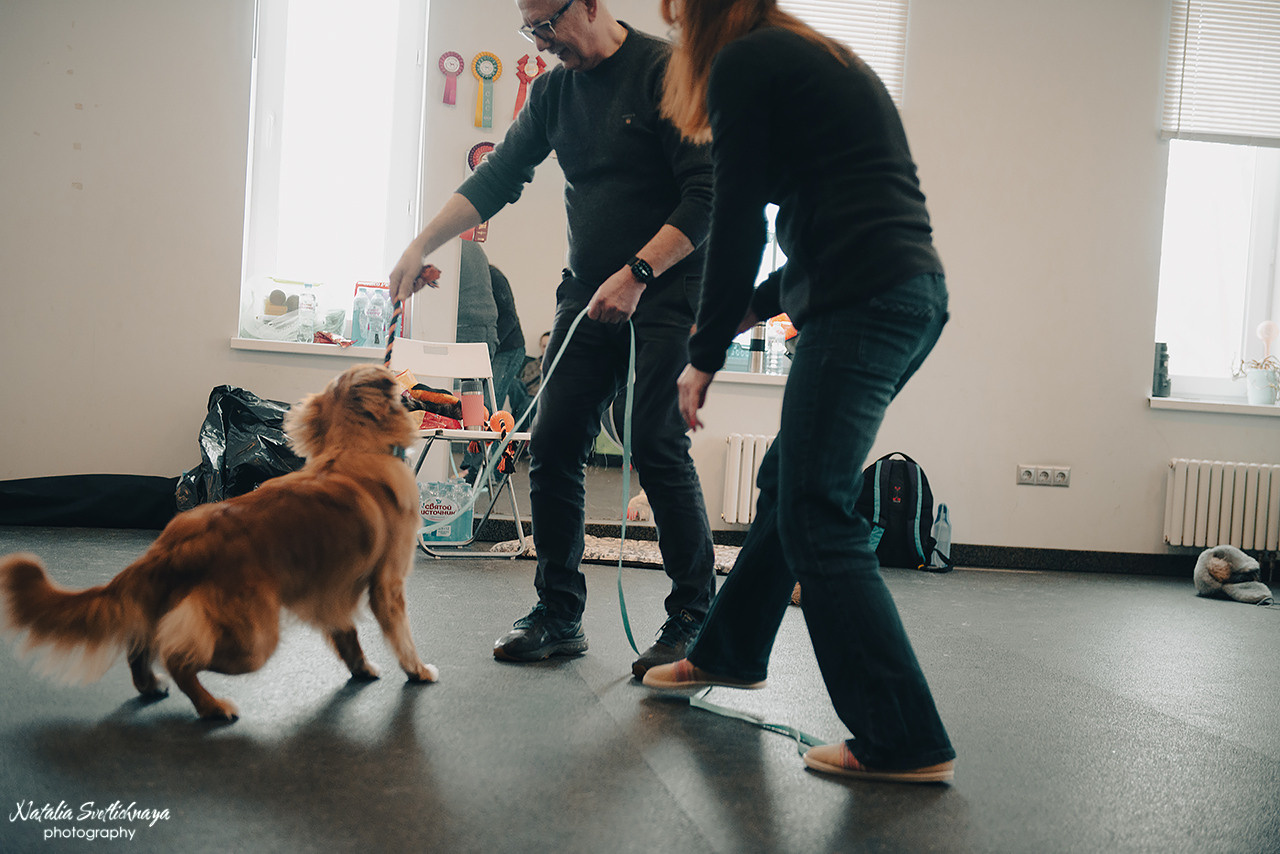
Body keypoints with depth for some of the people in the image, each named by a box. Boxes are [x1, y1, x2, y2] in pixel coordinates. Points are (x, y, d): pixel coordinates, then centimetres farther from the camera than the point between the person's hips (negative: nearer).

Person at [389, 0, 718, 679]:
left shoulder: (666, 71, -9)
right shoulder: (552, 91, 12)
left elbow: (707, 194, -15)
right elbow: (498, 177, 15)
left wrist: (636, 274, -21)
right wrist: (421, 246, 6)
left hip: (664, 297, -6)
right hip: (588, 295, 7)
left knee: (658, 451, -13)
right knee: (552, 448, 1)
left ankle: (693, 620, 1)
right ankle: (559, 615, 11)